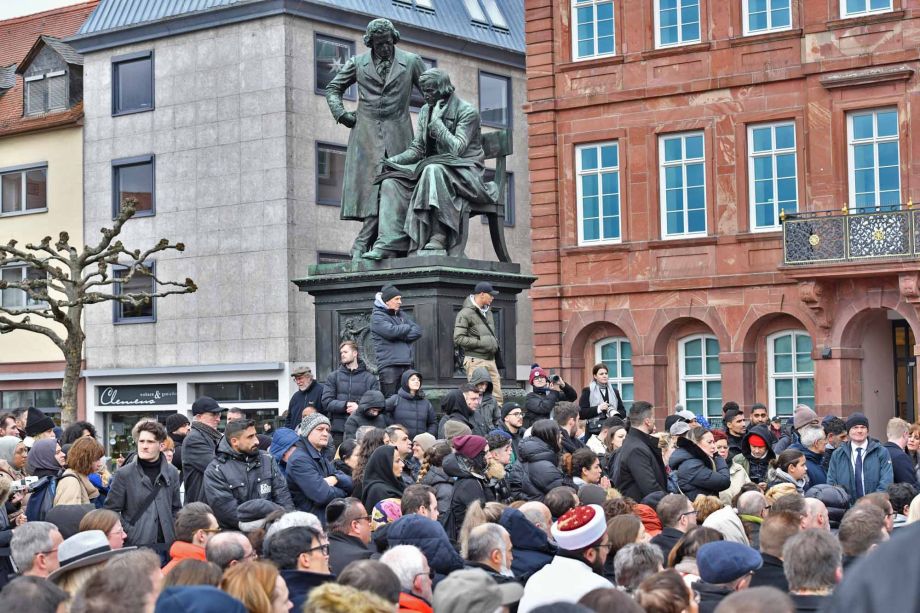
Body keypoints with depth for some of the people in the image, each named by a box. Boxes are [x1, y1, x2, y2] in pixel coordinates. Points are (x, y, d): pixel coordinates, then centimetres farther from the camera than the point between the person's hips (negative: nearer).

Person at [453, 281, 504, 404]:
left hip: (490, 359, 8)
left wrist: (495, 344, 13)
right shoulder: (466, 313, -8)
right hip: (475, 361, -8)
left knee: (498, 396, 5)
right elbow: (458, 339, -14)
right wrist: (481, 342, -18)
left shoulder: (488, 312, 18)